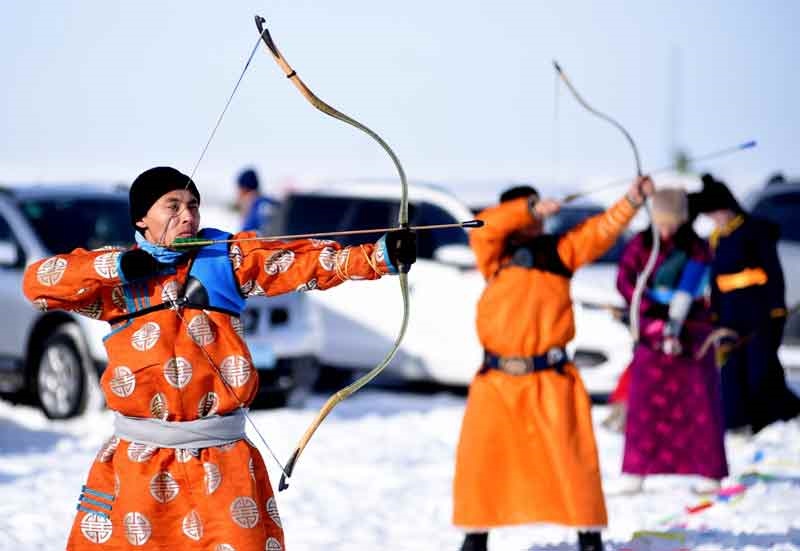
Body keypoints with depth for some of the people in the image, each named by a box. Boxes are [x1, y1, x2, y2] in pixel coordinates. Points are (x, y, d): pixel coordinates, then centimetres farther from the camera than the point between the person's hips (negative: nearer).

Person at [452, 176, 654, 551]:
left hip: (550, 379, 0)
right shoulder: (495, 254, 6)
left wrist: (631, 202, -16)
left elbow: (599, 232, -3)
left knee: (569, 454, -2)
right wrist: (530, 209, -19)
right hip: (497, 380, 0)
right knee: (479, 455, 1)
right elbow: (484, 226, -12)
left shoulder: (558, 250, 7)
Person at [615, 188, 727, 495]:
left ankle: (710, 472, 2)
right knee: (644, 401, 0)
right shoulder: (641, 245, -1)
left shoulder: (697, 249, -4)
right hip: (651, 333, 1)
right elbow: (625, 281, -13)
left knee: (700, 402, -2)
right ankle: (635, 473, 4)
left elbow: (686, 293, -14)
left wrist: (674, 328, -27)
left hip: (690, 334, -1)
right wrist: (655, 321, -22)